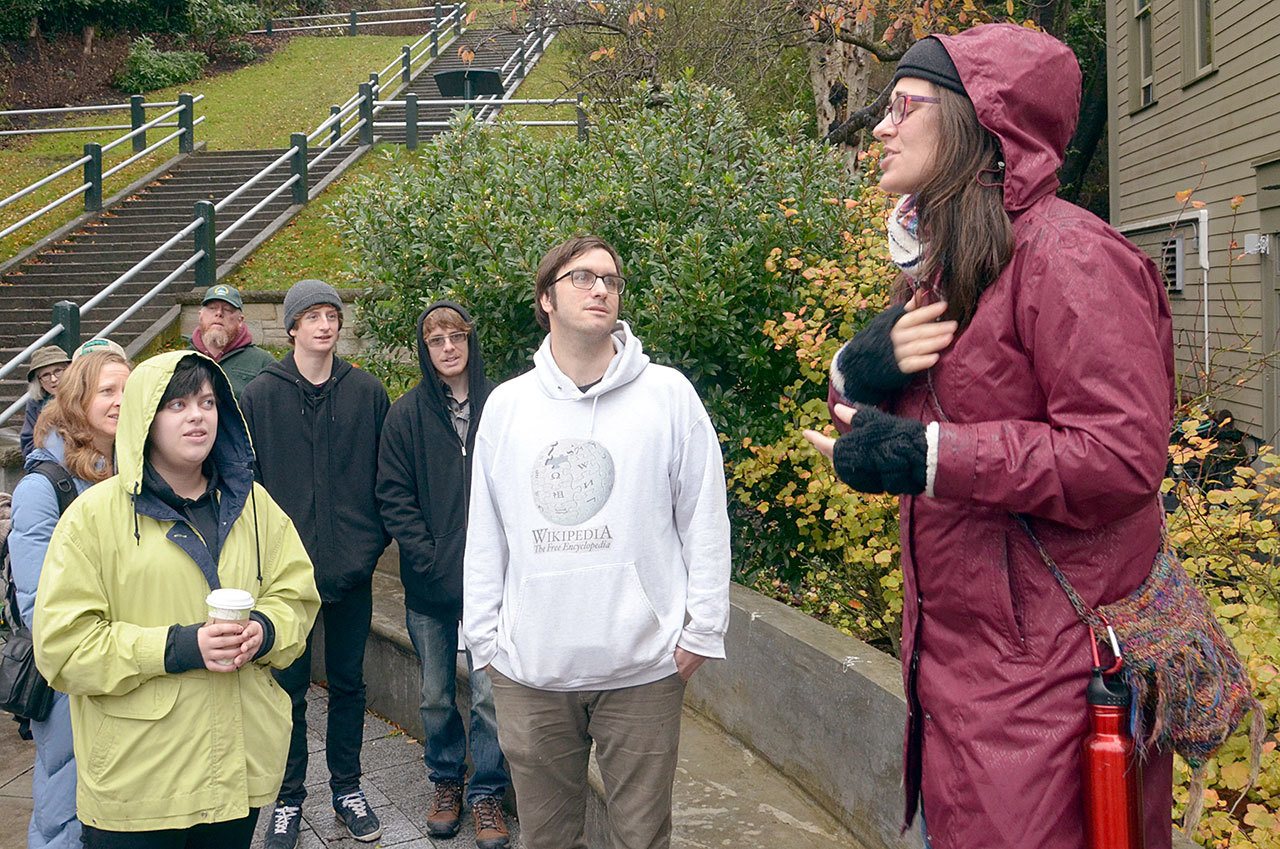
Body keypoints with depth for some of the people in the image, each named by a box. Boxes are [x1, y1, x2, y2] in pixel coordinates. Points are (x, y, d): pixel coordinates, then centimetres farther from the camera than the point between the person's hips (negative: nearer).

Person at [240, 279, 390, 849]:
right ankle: (289, 798, 24)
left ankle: (347, 788, 29)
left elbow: (386, 475, 6)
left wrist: (374, 540, -2)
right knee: (290, 689, 9)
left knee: (348, 683, 13)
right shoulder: (260, 395, -2)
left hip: (352, 568, 1)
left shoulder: (367, 392, 1)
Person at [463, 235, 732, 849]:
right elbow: (484, 533, 9)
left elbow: (704, 520, 0)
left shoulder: (668, 395, -2)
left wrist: (702, 630, -2)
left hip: (643, 667, -2)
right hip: (529, 668, 2)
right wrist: (484, 637, 8)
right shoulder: (506, 405, 5)